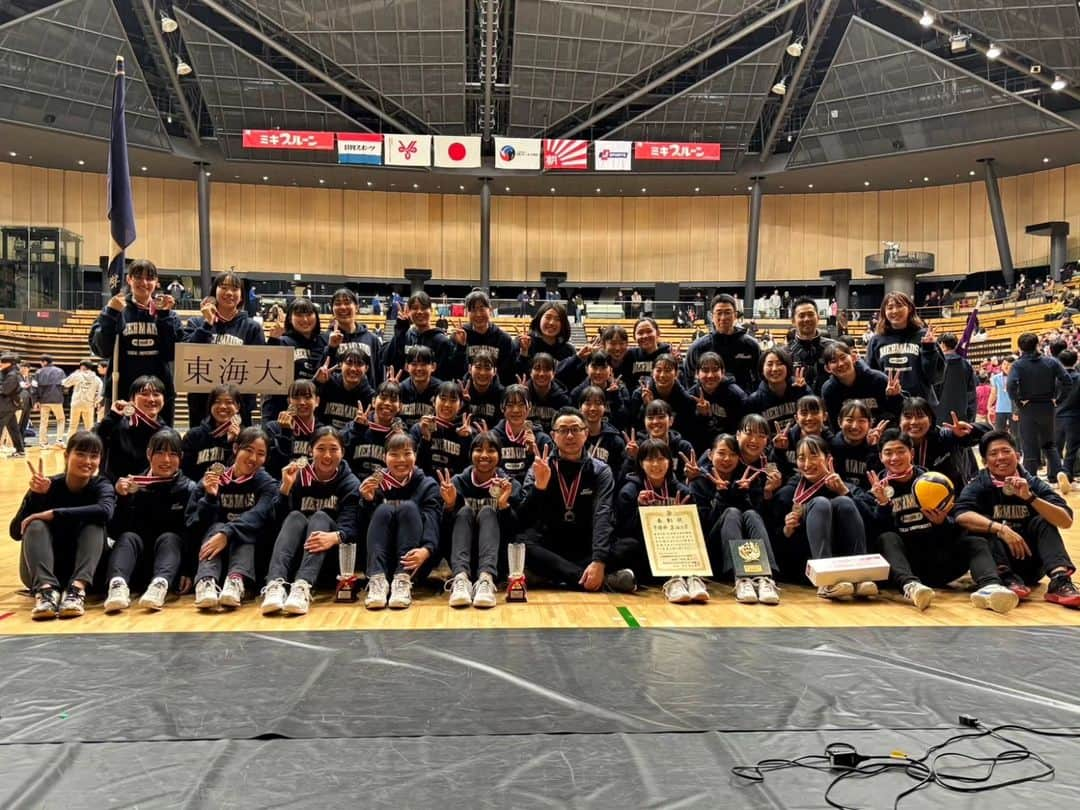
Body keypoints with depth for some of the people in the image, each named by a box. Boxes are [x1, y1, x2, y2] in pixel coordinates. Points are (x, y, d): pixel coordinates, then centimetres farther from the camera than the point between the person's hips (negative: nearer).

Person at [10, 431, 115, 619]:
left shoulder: (101, 486, -7)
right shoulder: (49, 486, -7)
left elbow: (104, 511, -32)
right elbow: (16, 532, -12)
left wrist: (53, 514, -33)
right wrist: (36, 496, -25)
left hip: (83, 570, 0)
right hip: (41, 572, 0)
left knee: (94, 525, -23)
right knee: (36, 526, -23)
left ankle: (77, 588, -43)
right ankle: (46, 589, -45)